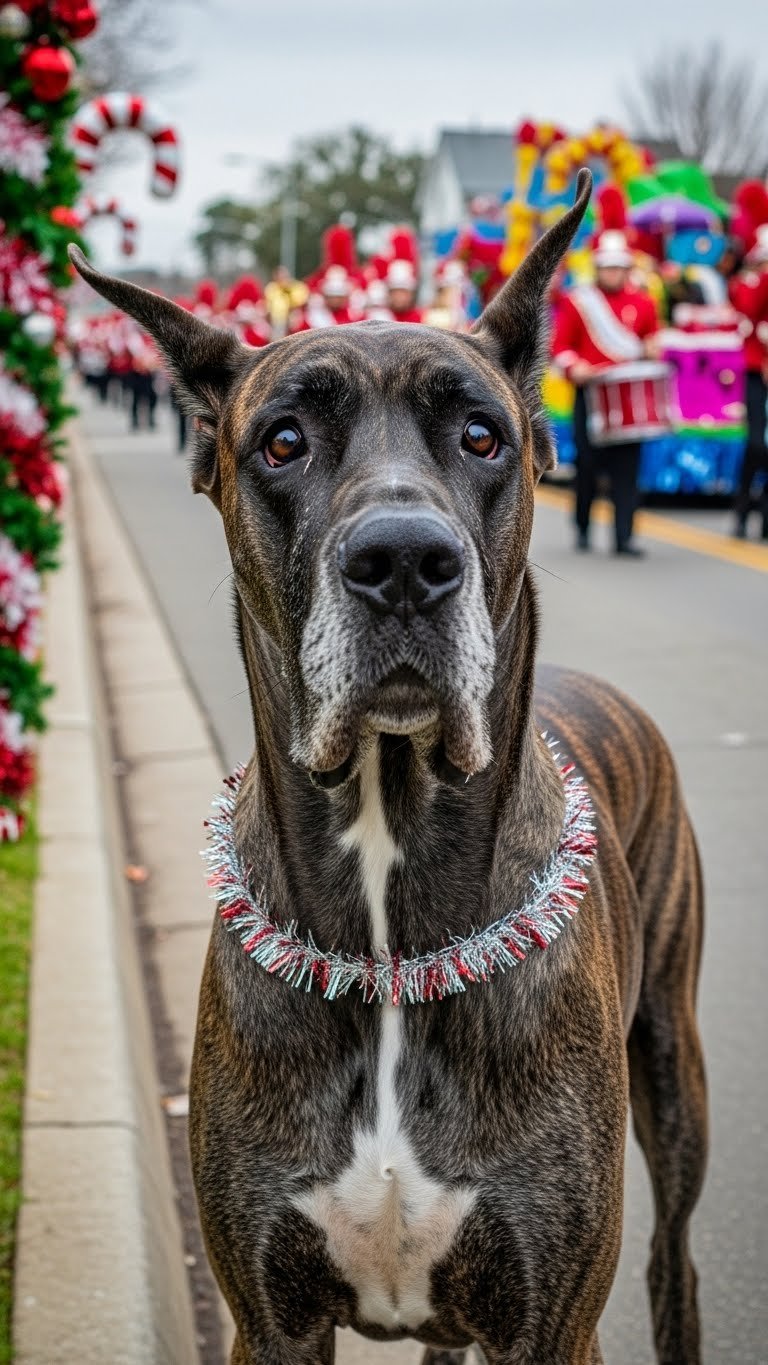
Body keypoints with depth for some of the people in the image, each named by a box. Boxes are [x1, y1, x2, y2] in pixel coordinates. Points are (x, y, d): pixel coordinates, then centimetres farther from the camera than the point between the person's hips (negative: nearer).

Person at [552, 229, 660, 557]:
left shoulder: (643, 304, 8)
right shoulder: (576, 301, 0)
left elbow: (652, 340, 20)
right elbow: (560, 345, 0)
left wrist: (652, 350, -1)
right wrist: (573, 367, -18)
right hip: (590, 393, -2)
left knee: (627, 466, -3)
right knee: (588, 462, 1)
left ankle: (624, 536, -2)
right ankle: (583, 526, 22)